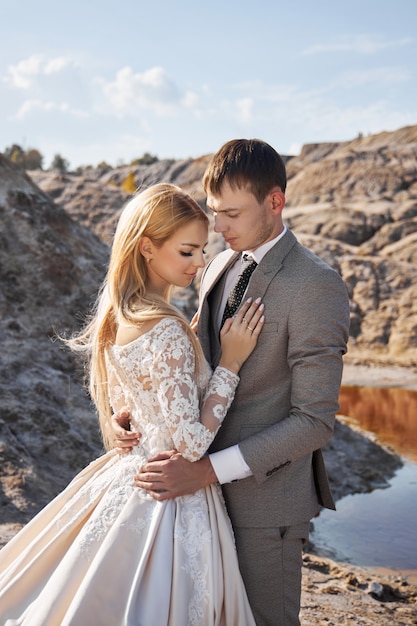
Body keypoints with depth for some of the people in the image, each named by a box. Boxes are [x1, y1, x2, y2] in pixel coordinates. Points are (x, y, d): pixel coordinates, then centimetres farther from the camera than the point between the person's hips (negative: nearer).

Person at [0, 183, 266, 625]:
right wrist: (230, 362, -20)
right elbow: (191, 443, -24)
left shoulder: (117, 314, 2)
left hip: (125, 482, 9)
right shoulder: (167, 332, -25)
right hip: (168, 501, -9)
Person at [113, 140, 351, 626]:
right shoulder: (219, 267, 7)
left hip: (266, 499, -7)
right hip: (209, 488, 7)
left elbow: (314, 421, -20)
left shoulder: (316, 286, -18)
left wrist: (206, 471, -24)